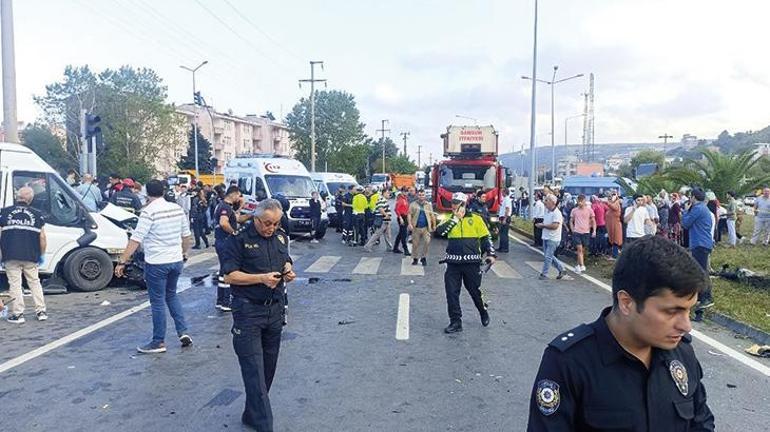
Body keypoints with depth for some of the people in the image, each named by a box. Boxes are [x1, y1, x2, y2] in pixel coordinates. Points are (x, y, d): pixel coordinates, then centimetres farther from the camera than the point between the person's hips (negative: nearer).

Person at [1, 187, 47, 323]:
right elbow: (42, 237, 3)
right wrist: (42, 255, 13)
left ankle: (18, 314, 6)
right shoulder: (37, 214, 4)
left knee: (15, 284, 4)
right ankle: (41, 311, 13)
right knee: (35, 282, 13)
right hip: (31, 256, 1)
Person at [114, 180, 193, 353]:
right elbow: (187, 237, 10)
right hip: (176, 261, 6)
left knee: (158, 302, 4)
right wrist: (184, 254, 24)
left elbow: (135, 240, -18)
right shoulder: (177, 209, 4)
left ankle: (159, 342, 12)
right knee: (171, 295, 23)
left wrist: (122, 262, -14)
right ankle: (183, 332, 18)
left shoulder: (148, 212, -14)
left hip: (156, 264, -6)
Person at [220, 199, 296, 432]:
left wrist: (288, 270, -1)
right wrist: (262, 278, -22)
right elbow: (229, 275, -12)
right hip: (248, 311, -6)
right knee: (254, 371, -6)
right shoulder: (239, 238, -10)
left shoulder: (281, 236, 8)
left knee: (268, 368, 13)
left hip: (275, 310, 6)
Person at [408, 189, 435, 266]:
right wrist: (410, 224, -12)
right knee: (415, 244, 4)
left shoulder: (428, 205, 11)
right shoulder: (413, 205, 5)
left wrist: (434, 225, 7)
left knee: (427, 242, -10)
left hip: (426, 228, 1)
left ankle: (423, 257, 4)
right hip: (416, 228, -1)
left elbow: (432, 215, 12)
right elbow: (409, 214, 0)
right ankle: (415, 258, 17)